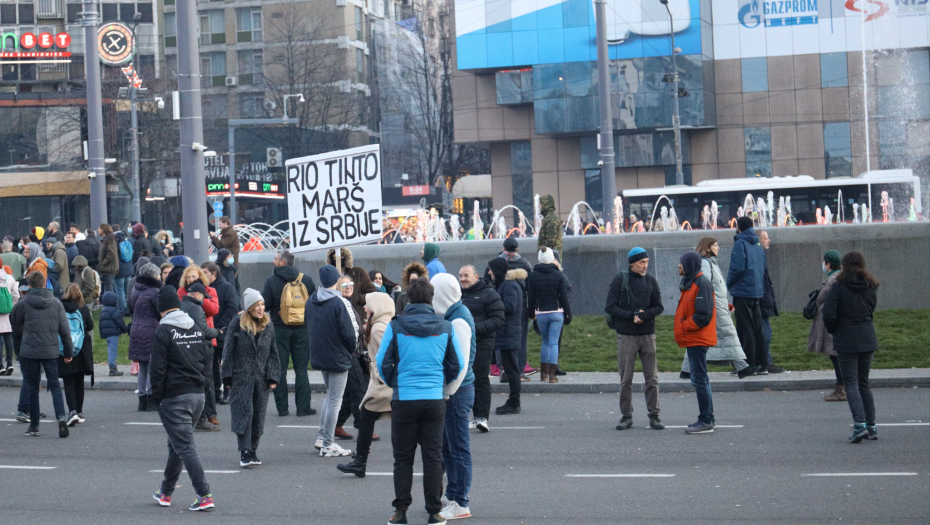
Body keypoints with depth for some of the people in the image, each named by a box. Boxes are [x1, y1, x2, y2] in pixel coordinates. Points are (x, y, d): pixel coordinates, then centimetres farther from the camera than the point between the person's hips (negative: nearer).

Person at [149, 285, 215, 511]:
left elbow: (158, 369, -12)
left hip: (174, 399, -7)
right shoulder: (196, 329, 11)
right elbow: (207, 360, 13)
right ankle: (166, 492, 29)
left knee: (185, 446, -6)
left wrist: (157, 398, -4)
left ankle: (204, 496, -13)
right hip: (198, 395, 7)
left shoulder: (163, 332, -10)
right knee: (177, 444, 19)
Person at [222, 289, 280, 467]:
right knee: (243, 414, -11)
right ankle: (245, 453, -13)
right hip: (241, 377, -4)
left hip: (261, 379, 4)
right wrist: (228, 377, -5)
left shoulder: (268, 325, 10)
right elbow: (228, 351, -1)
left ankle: (252, 451, 17)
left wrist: (272, 377, 3)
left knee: (258, 416, 5)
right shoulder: (237, 324, -2)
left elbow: (273, 353, 12)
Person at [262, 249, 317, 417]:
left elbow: (265, 306, -7)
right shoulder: (306, 280, 1)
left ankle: (282, 407, 5)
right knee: (301, 369, 5)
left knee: (280, 369, 6)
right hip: (302, 330, 2)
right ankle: (303, 407, 2)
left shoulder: (272, 281, -7)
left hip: (280, 329, -2)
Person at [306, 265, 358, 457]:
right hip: (338, 358, -7)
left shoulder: (311, 301, 4)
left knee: (330, 396, 22)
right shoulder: (340, 303, -19)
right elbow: (351, 333, -18)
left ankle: (322, 437, 20)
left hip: (319, 355, 7)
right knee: (335, 400, 0)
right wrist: (351, 349, 1)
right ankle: (328, 445, 4)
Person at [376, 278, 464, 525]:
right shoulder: (445, 327, 1)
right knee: (433, 456, 7)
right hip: (435, 400, 1)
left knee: (403, 457, 9)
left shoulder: (396, 326, -5)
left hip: (404, 400, -1)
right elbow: (458, 364, 7)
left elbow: (382, 363, 0)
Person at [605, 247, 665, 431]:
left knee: (652, 377, 1)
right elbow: (610, 307, -5)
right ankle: (626, 416, 11)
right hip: (626, 335, -2)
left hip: (648, 335, 2)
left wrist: (644, 314, -14)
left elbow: (659, 307, 5)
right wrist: (632, 316, -15)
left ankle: (654, 415, 7)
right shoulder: (620, 280, -2)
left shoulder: (650, 281, 6)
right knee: (626, 379, 3)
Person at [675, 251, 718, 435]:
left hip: (698, 338, -11)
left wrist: (684, 328, -15)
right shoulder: (689, 283, 15)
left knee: (699, 379, -8)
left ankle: (706, 421, -6)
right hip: (693, 339, 11)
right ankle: (707, 418, 22)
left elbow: (703, 314, -21)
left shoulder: (702, 284, -16)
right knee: (700, 378, 15)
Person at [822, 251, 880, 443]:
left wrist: (832, 330, 3)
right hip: (868, 339, 5)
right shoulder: (871, 288, 5)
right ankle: (871, 426, 13)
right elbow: (870, 310, 10)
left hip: (846, 341, -5)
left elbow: (829, 314, -14)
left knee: (851, 383, -3)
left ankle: (860, 424, -19)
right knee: (864, 383, 15)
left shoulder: (838, 287, -10)